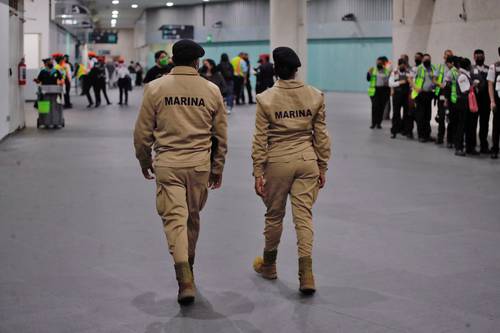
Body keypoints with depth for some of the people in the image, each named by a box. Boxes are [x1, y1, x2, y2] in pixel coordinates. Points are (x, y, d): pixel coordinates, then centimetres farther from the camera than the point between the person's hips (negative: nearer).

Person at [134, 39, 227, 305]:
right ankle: (187, 268, 36)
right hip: (200, 163, 2)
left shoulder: (155, 88, -2)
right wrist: (217, 168, 19)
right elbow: (221, 135, 8)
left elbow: (142, 131, 2)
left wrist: (144, 161, 18)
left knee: (175, 217, -3)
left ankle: (185, 280, -16)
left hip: (167, 163, -2)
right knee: (193, 218, 18)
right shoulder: (211, 90, 3)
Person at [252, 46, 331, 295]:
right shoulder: (315, 96, -1)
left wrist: (258, 172, -2)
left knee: (274, 215, 15)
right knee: (304, 215, 3)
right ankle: (306, 273, -7)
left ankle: (269, 265, 34)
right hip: (307, 160, 2)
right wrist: (322, 167, 11)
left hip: (277, 162, -1)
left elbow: (260, 139, -7)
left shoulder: (266, 99, -8)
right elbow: (321, 135, 2)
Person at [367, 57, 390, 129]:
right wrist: (369, 73, -12)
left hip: (384, 90, 1)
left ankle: (379, 123, 9)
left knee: (381, 107, 1)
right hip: (374, 90, -1)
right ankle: (373, 123, -4)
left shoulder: (387, 71, 9)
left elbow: (390, 80, 7)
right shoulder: (373, 70, 9)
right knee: (375, 106, -10)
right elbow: (368, 79, 4)